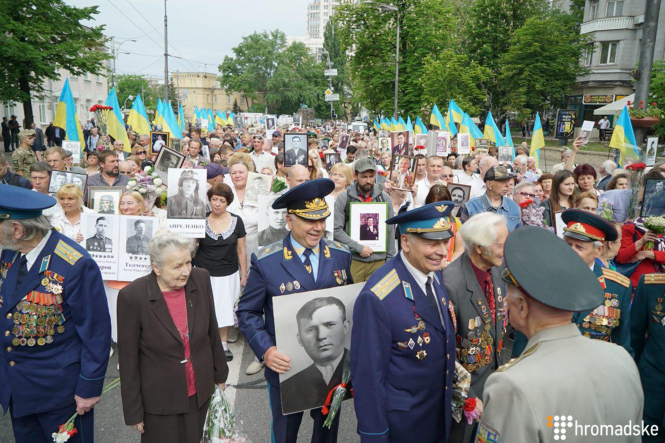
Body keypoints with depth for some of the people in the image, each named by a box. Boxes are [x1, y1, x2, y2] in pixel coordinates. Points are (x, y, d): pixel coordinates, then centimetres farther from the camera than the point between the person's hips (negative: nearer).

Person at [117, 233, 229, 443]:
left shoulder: (200, 279, -10)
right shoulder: (132, 296, -20)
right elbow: (128, 360, -11)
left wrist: (220, 374, 12)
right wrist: (133, 412, -5)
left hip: (200, 393, 3)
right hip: (160, 400, -3)